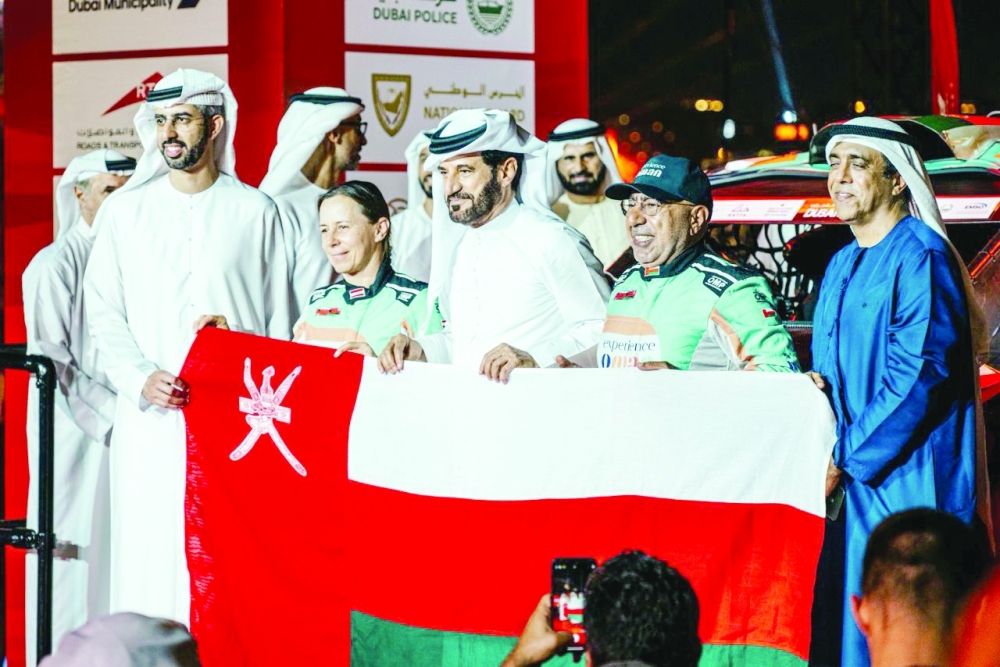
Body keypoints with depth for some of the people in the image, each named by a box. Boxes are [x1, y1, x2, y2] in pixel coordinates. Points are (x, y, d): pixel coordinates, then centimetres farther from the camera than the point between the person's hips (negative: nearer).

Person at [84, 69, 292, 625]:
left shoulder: (254, 211, 6)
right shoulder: (126, 210, 9)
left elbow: (279, 318, 9)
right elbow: (104, 312, 7)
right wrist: (141, 380, -9)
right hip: (152, 417, 1)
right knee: (152, 554, -3)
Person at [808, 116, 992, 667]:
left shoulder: (920, 256, -11)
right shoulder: (842, 265, 18)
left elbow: (920, 375, -19)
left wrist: (844, 457, -17)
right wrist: (817, 387, 1)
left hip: (906, 483, -9)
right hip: (852, 483, 9)